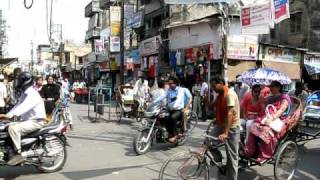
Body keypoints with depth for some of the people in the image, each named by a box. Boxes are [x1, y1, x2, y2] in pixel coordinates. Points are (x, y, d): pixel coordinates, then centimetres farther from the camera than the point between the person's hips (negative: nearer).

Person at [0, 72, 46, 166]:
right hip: (27, 120, 11)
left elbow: (23, 107, -32)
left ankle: (18, 154, -23)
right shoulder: (24, 94, 16)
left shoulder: (32, 94, -18)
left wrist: (8, 115, -41)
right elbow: (18, 105, 12)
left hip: (36, 121, -11)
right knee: (9, 127, 9)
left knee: (13, 128, -27)